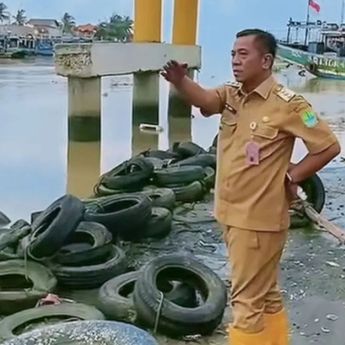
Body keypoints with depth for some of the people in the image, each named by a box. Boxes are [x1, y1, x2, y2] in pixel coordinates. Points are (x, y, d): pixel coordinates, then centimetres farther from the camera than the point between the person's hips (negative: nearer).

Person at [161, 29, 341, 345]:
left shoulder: (288, 104, -15)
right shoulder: (231, 94, 4)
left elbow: (329, 146, -12)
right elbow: (203, 99, -16)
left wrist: (291, 176, -7)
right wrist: (179, 80, -36)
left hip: (259, 218, -7)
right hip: (231, 212, 7)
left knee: (248, 299, 3)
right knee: (264, 294, 23)